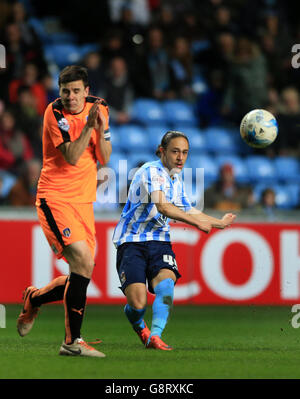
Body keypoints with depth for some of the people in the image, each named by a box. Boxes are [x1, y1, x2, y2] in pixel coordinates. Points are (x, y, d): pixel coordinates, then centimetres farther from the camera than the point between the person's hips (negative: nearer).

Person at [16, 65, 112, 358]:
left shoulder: (98, 108, 6)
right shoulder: (55, 113, -11)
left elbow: (104, 159, 1)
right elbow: (72, 157, -20)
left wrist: (103, 128, -14)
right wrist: (89, 125, -29)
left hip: (84, 201, 7)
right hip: (55, 198, -7)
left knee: (82, 274, 4)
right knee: (83, 262, -22)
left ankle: (33, 299, 32)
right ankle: (73, 341, -16)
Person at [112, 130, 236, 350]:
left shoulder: (176, 180, 16)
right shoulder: (152, 171, -12)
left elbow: (187, 211, 34)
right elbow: (162, 206, -26)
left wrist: (219, 223, 40)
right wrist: (197, 222, -27)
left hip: (159, 241, 6)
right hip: (132, 241, -6)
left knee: (166, 285, -26)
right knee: (138, 303, -16)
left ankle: (155, 336, -34)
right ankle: (138, 325, 19)